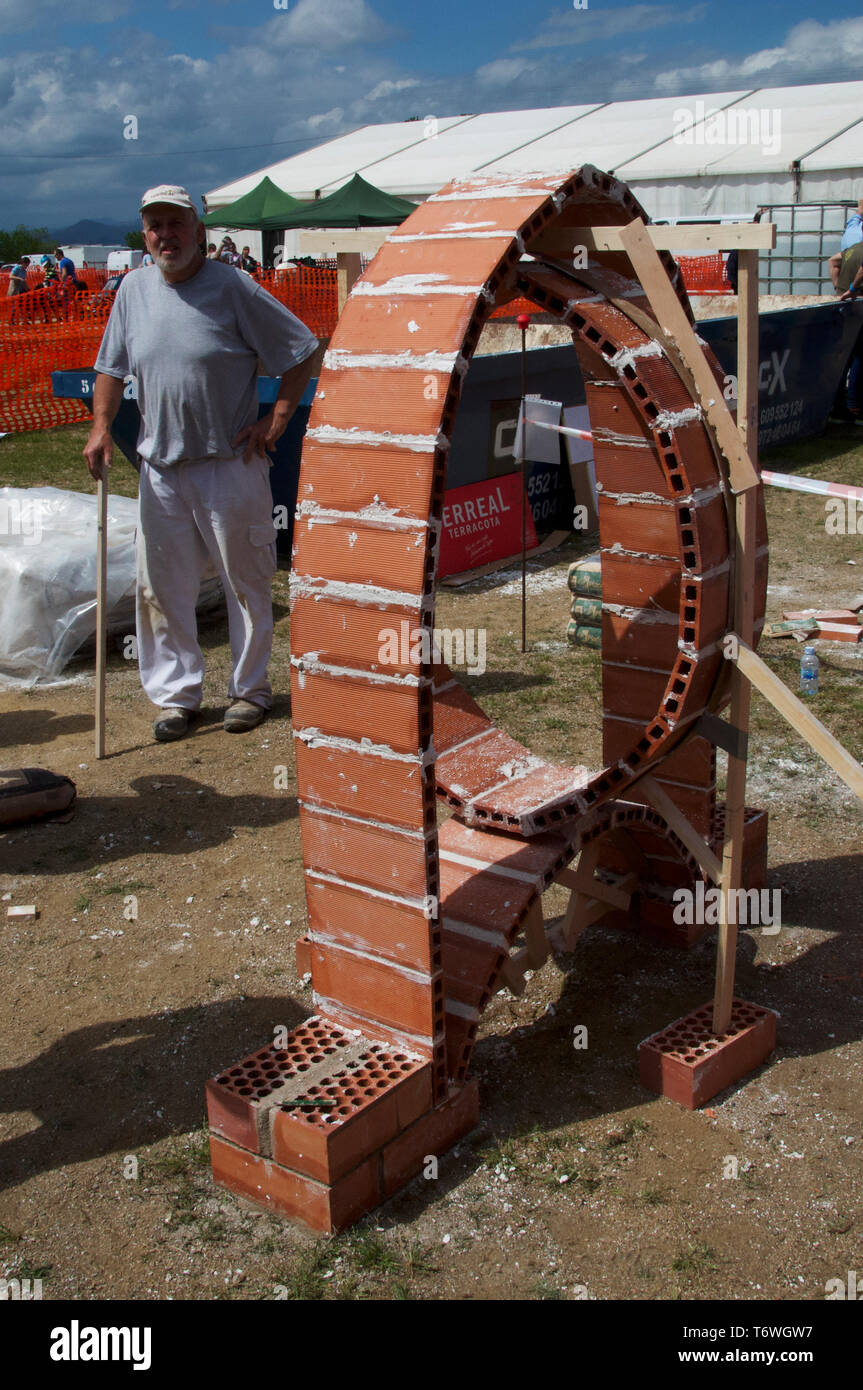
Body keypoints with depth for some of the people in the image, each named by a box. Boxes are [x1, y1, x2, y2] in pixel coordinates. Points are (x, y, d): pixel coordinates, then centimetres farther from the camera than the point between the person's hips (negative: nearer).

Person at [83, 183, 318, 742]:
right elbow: (113, 365, 17)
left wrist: (275, 421, -8)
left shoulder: (233, 288, -7)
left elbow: (302, 351, -3)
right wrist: (101, 426, 2)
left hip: (230, 464, -4)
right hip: (161, 467, 5)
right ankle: (176, 693, 19)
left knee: (245, 581, 5)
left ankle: (250, 688, 20)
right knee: (162, 587, 6)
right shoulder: (134, 290, 7)